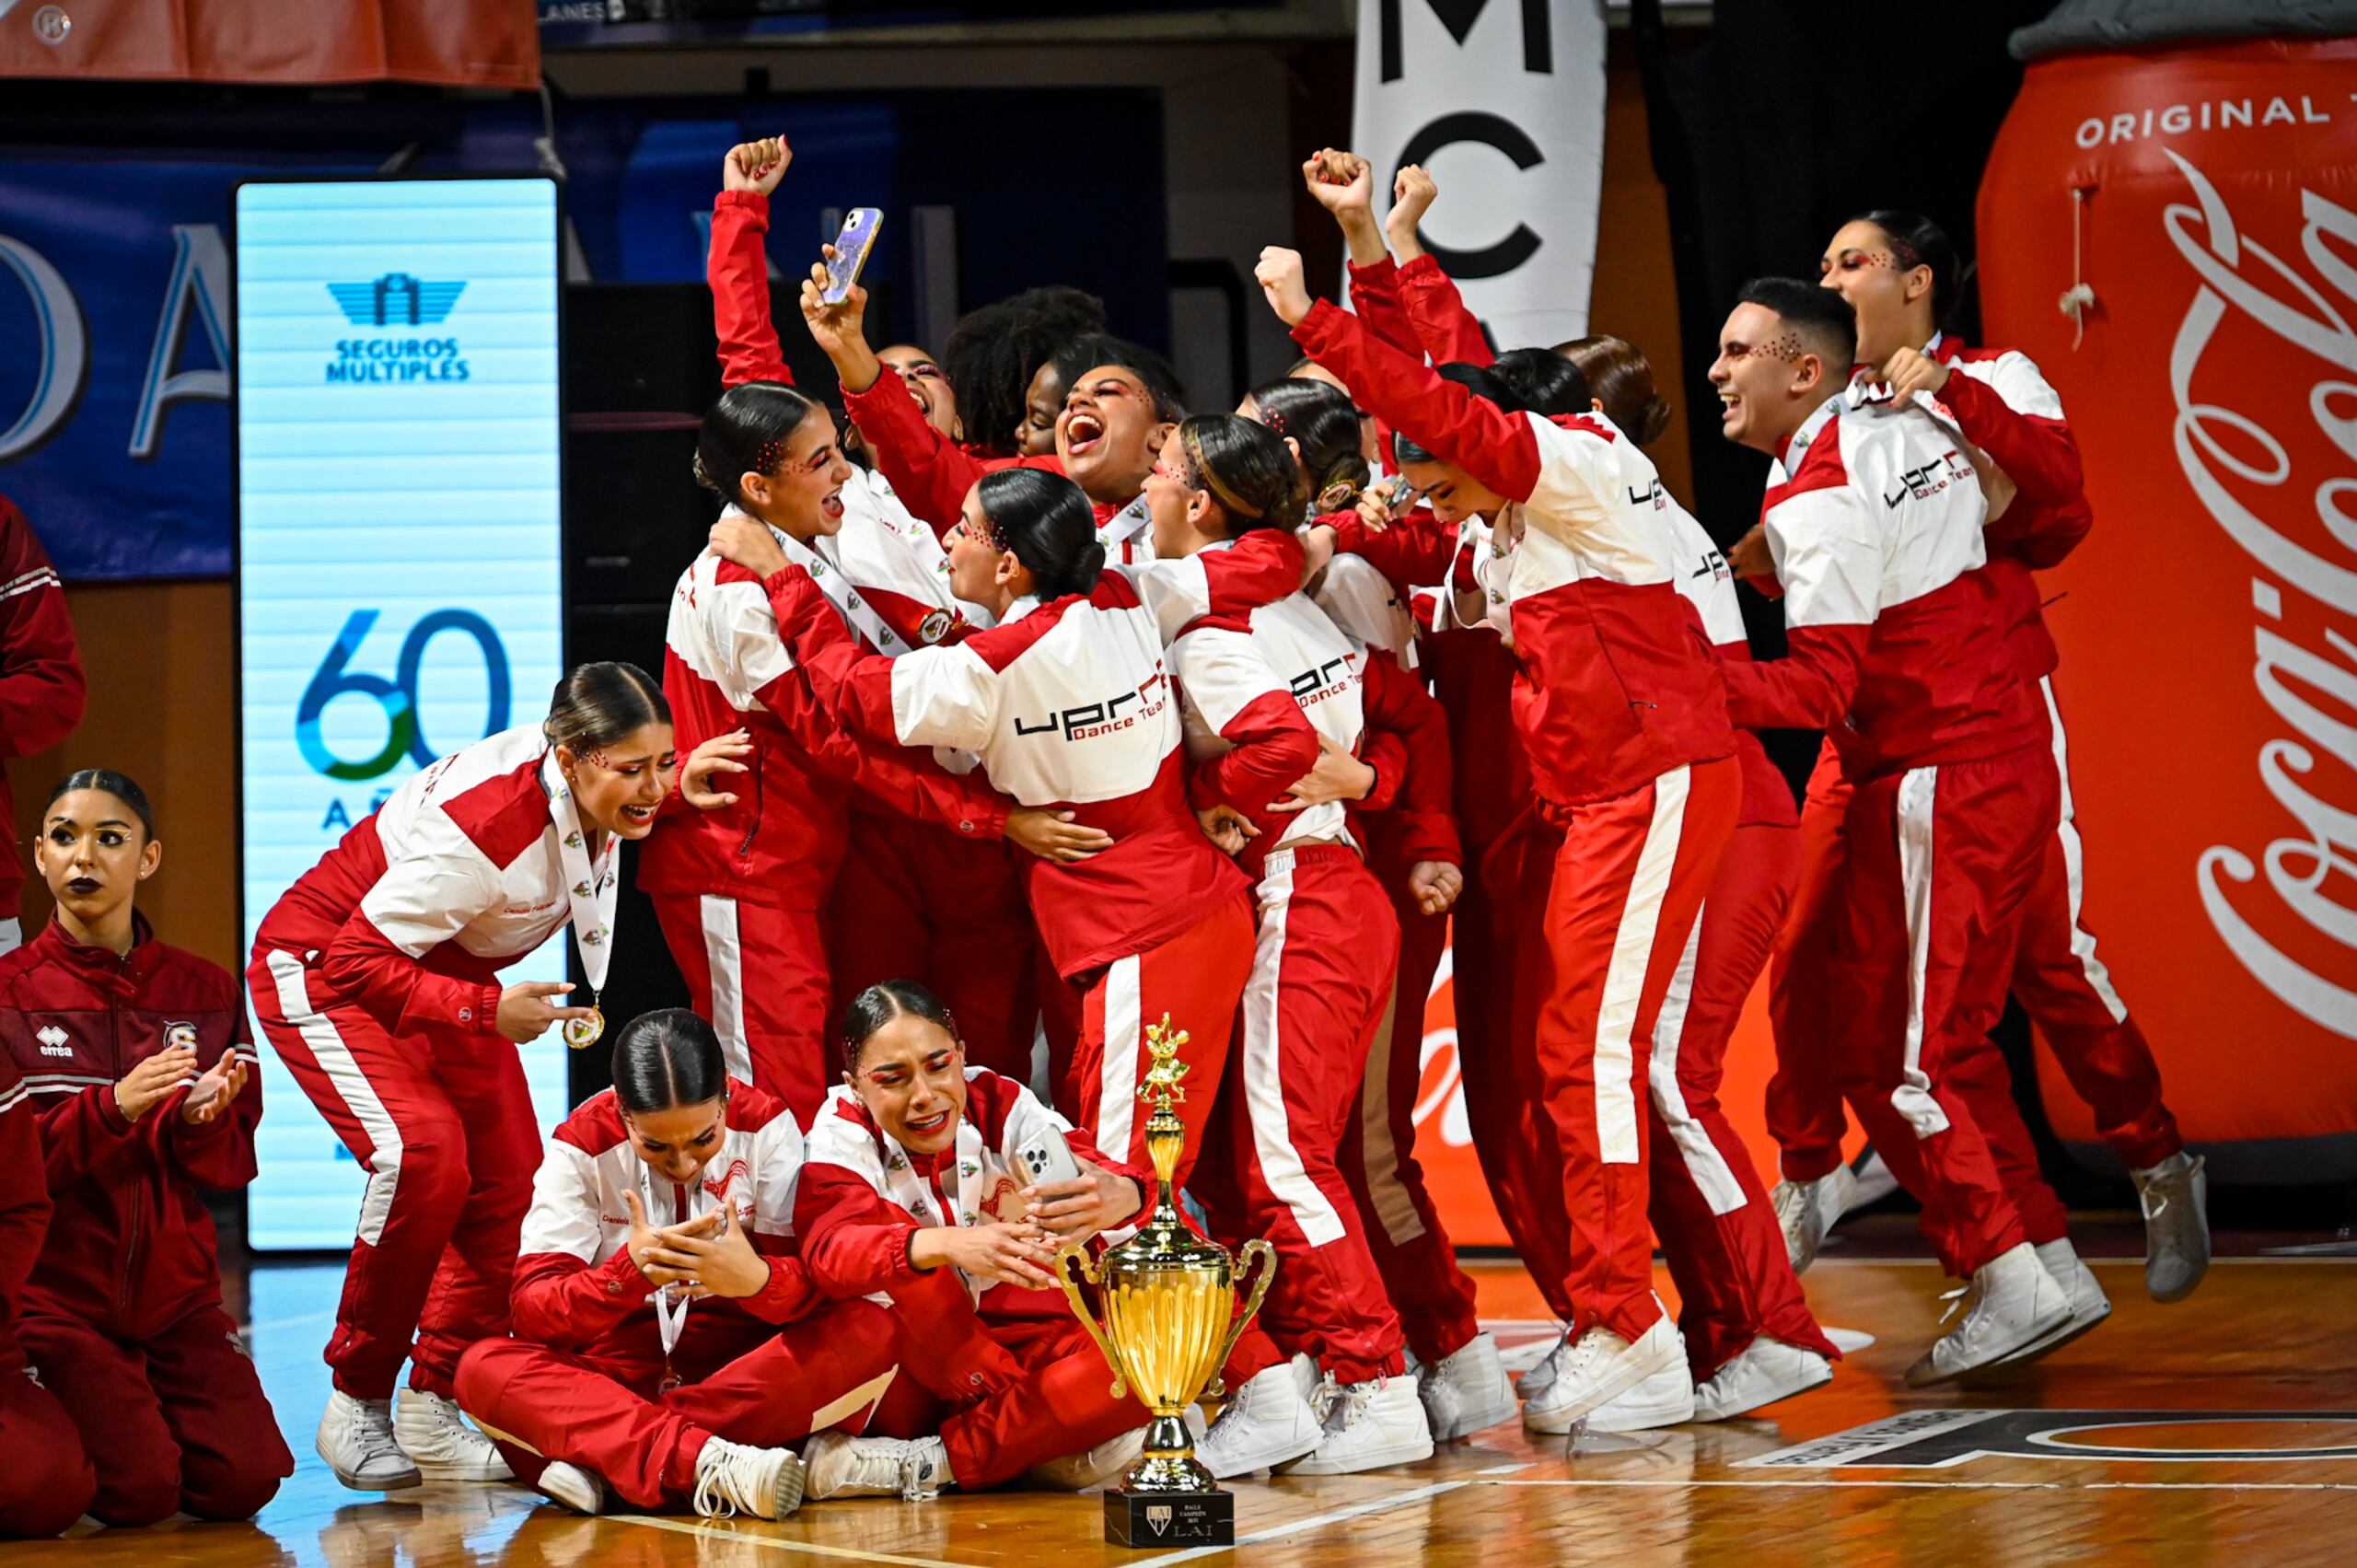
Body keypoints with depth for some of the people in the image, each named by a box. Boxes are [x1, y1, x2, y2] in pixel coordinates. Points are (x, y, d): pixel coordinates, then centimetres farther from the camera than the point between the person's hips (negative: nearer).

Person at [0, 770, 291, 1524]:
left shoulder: (204, 991, 6)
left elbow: (235, 1163, 6)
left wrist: (199, 1120, -17)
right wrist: (110, 1108, -24)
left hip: (174, 1287, 4)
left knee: (243, 1481, -11)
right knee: (140, 1490, -19)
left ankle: (136, 1409, 19)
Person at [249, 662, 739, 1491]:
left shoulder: (597, 792, -14)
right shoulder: (484, 826, -37)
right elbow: (356, 958, -31)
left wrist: (678, 795, -7)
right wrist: (485, 1012, -34)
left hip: (442, 972, 8)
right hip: (321, 967, -8)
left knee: (510, 1183, -4)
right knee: (424, 1151, -29)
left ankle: (434, 1415, 5)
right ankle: (357, 1405, -14)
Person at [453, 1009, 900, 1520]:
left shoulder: (766, 1124, -6)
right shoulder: (582, 1146, -8)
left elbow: (813, 1282, -12)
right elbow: (532, 1311, -15)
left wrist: (757, 1279, -37)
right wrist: (631, 1272, -35)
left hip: (742, 1374, 1)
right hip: (614, 1375, -1)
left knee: (873, 1334, -28)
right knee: (483, 1367, -29)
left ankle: (610, 1463, -32)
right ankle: (705, 1461, -47)